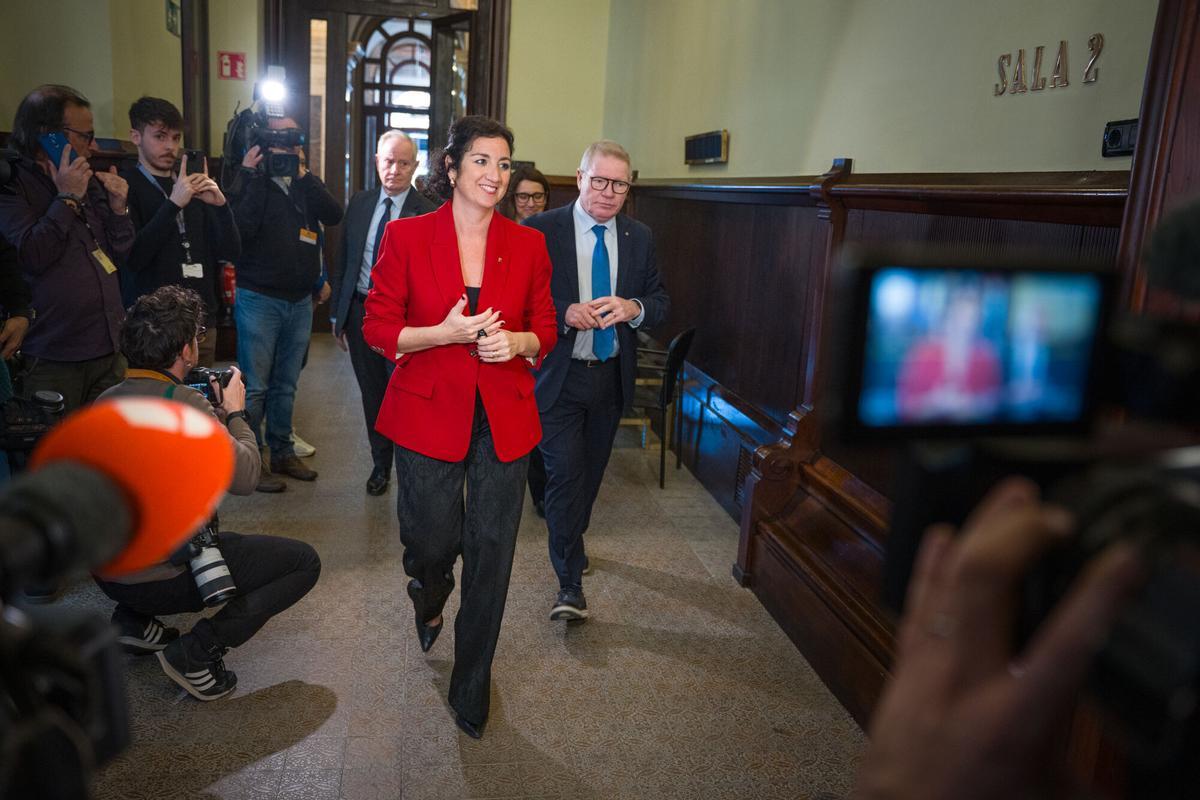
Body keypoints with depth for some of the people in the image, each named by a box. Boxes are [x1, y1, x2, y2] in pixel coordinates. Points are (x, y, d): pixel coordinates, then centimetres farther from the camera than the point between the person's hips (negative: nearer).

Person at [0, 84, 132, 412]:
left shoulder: (90, 182, 13)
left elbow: (119, 255, 16)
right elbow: (31, 256, -19)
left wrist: (118, 208, 1)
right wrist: (67, 198, -12)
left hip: (110, 350, 6)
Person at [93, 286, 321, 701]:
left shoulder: (103, 402, 2)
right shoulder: (186, 404, -21)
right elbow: (245, 477, -15)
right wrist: (235, 413, 0)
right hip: (160, 578, -8)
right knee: (303, 562, 0)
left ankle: (134, 619, 19)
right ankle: (196, 653, -7)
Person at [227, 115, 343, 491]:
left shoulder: (306, 185, 11)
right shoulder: (250, 181, -4)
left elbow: (334, 216, -7)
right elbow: (241, 228, -20)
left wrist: (303, 175, -12)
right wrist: (252, 175, -18)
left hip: (300, 301, 5)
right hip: (259, 300, -5)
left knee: (286, 385, 15)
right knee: (255, 388, -2)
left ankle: (282, 453, 26)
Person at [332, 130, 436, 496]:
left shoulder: (426, 213, -10)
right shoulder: (359, 203, 6)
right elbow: (344, 261, 11)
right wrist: (338, 315, 11)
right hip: (360, 311, 5)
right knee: (372, 395, 15)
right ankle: (380, 464, 33)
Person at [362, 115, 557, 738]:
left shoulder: (528, 245, 4)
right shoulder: (407, 236, -2)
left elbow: (545, 329, 11)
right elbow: (377, 328, -1)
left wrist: (517, 342, -12)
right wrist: (445, 333, -17)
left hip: (504, 420, 2)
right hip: (428, 415, -1)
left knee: (491, 555, 6)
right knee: (431, 542, 7)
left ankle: (471, 687, 27)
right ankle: (428, 601, 50)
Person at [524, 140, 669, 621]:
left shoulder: (639, 237, 4)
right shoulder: (541, 231, -9)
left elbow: (660, 302, 4)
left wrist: (633, 308, -18)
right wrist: (565, 313, -26)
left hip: (612, 377, 5)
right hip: (558, 377, -4)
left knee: (591, 471, 19)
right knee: (566, 473, -8)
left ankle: (570, 542, 44)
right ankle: (570, 583, 3)